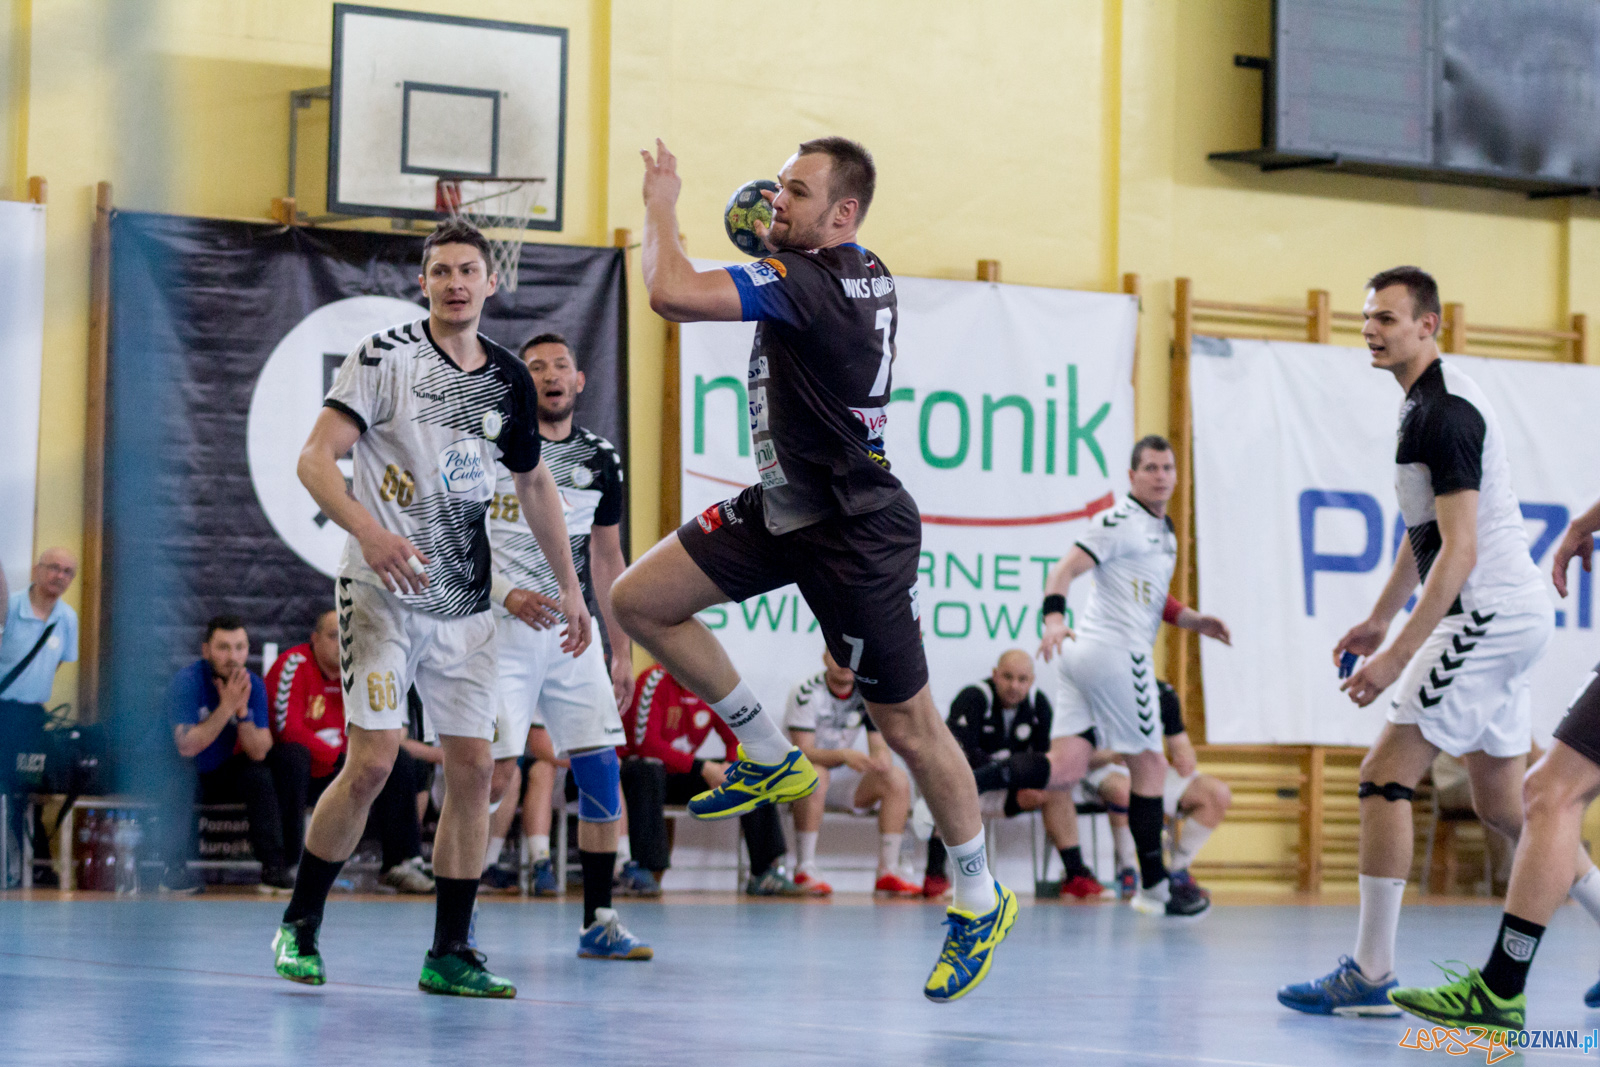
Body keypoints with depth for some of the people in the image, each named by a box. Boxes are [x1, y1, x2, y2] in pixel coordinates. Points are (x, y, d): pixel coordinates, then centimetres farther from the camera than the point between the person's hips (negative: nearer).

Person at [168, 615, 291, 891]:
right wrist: (226, 707, -35)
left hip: (224, 777, 4)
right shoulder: (187, 682, -21)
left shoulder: (253, 685, -9)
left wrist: (243, 711, -31)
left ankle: (273, 866, -17)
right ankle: (174, 866, -30)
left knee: (261, 775, -22)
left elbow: (258, 752, -15)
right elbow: (187, 746, -32)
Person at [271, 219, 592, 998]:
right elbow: (315, 458, -13)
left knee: (473, 767, 1)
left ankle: (449, 954, 8)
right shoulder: (385, 357, -7)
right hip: (382, 591, -5)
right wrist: (370, 531, -29)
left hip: (465, 603, 5)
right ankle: (299, 926, 5)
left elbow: (534, 483, 23)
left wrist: (569, 584, 21)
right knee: (371, 763, -13)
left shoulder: (509, 380, 9)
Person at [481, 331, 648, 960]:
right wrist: (505, 593, -17)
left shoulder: (600, 462, 11)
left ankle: (598, 920, 6)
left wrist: (622, 651, 14)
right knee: (498, 773, -12)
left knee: (601, 769, -2)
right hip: (501, 627, -4)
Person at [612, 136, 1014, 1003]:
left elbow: (672, 293, -33)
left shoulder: (806, 282, -24)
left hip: (857, 537, -10)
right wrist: (765, 238, 16)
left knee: (907, 726, 2)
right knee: (639, 600, 3)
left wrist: (661, 206, -16)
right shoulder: (862, 271, 4)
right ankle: (770, 757, 15)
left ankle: (980, 900, 19)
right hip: (785, 509, 10)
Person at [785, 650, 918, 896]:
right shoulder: (806, 694, -17)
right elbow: (802, 751, -25)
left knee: (898, 780, -16)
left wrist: (882, 759, -29)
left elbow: (879, 746, -3)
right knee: (816, 774, -39)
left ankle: (888, 872, -16)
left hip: (842, 782, 5)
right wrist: (843, 755, -41)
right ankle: (805, 870, -35)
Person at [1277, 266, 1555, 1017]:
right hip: (1513, 616, 11)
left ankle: (1370, 975, -10)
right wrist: (1379, 619, 27)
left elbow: (1459, 548, -23)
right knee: (1501, 802, 16)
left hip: (1487, 614, -11)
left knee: (1385, 777, -11)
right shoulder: (1425, 404, 15)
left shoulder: (1446, 411, -17)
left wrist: (1399, 654, -25)